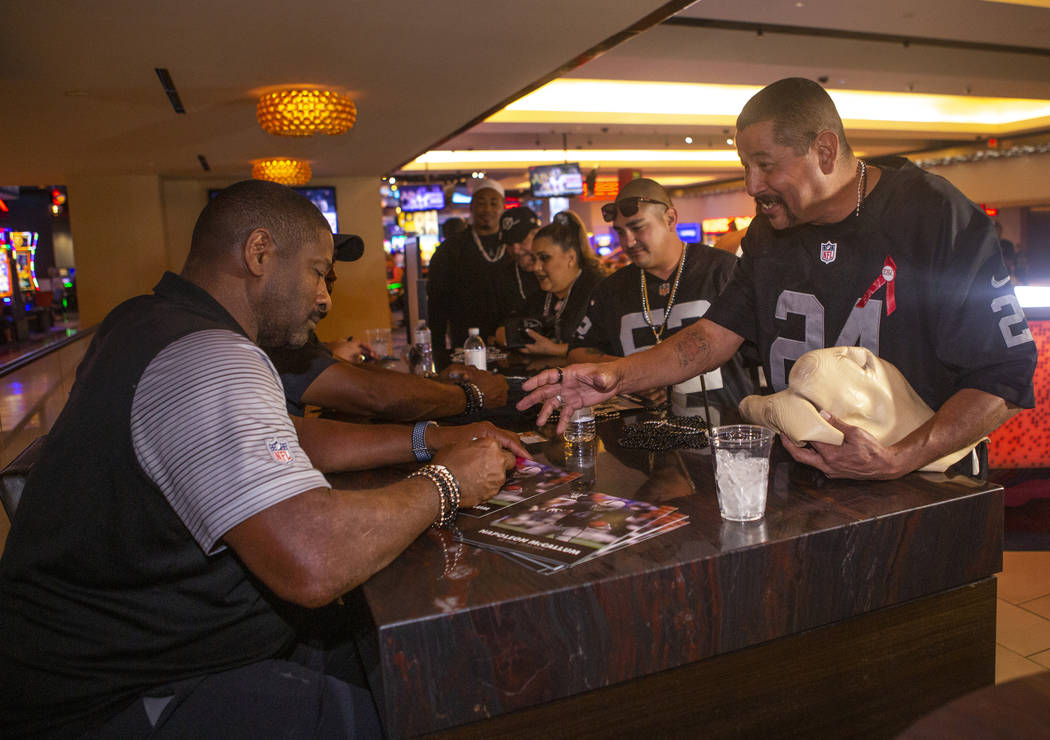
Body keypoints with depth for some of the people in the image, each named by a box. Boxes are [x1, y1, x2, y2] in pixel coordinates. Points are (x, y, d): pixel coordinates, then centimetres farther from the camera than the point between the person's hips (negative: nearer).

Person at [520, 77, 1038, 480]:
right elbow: (717, 333, 3)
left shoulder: (936, 218, -9)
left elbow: (1005, 375, -10)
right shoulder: (770, 233, 8)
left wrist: (899, 460, -23)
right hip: (799, 475, 4)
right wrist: (617, 375, -12)